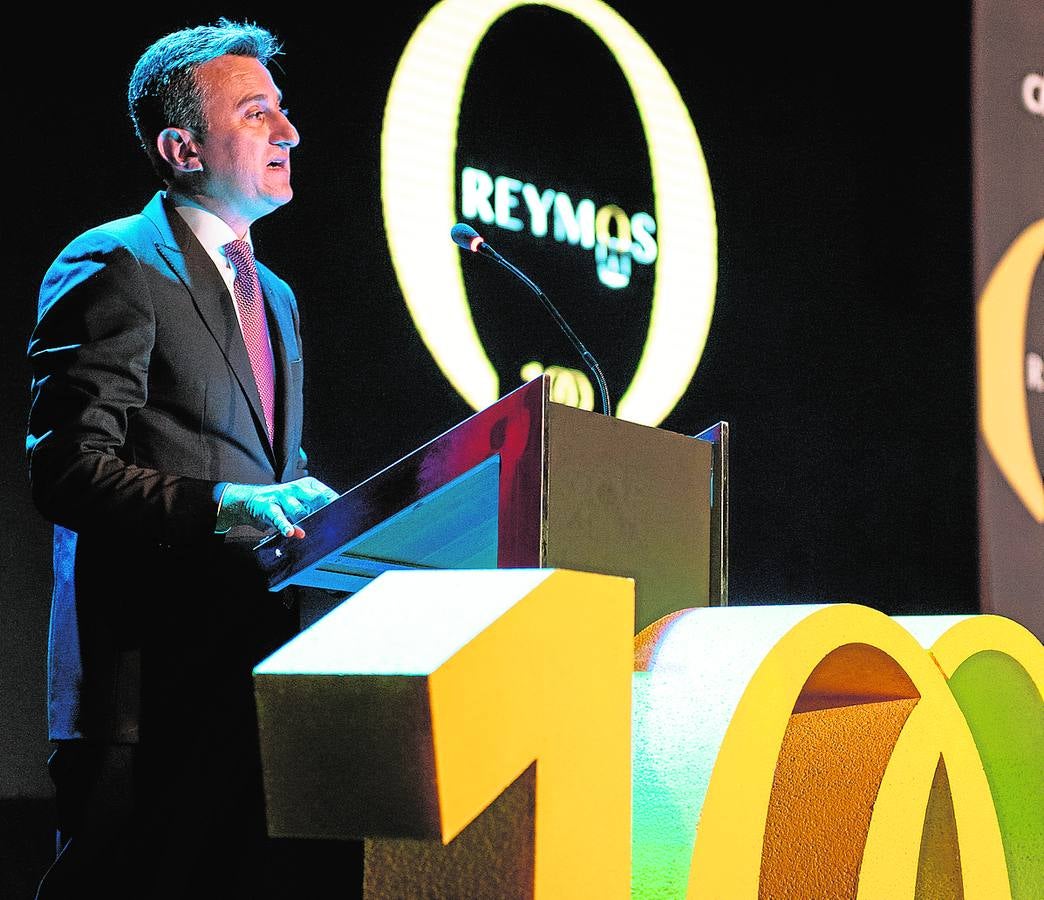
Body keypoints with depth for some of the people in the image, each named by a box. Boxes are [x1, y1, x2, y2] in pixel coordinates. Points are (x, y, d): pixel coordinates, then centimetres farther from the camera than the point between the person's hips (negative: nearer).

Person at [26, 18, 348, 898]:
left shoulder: (274, 295, 22)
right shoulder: (113, 267, -5)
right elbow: (68, 471, -15)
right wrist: (228, 505, -27)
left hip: (254, 675, 8)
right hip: (152, 683, -8)